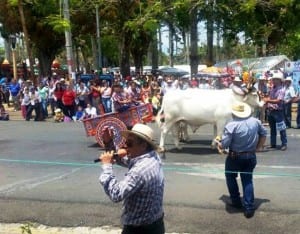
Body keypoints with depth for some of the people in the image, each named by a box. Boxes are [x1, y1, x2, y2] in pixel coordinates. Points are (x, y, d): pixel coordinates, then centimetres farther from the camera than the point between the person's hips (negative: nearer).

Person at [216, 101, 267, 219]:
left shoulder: (231, 125, -19)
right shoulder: (255, 121, -2)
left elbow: (224, 145, -18)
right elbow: (264, 133, 13)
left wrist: (218, 144, 4)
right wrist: (259, 147, 20)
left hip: (235, 157, -4)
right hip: (251, 156, 4)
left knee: (230, 176, 21)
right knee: (248, 180, 13)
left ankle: (236, 201, 27)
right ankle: (249, 208, 9)